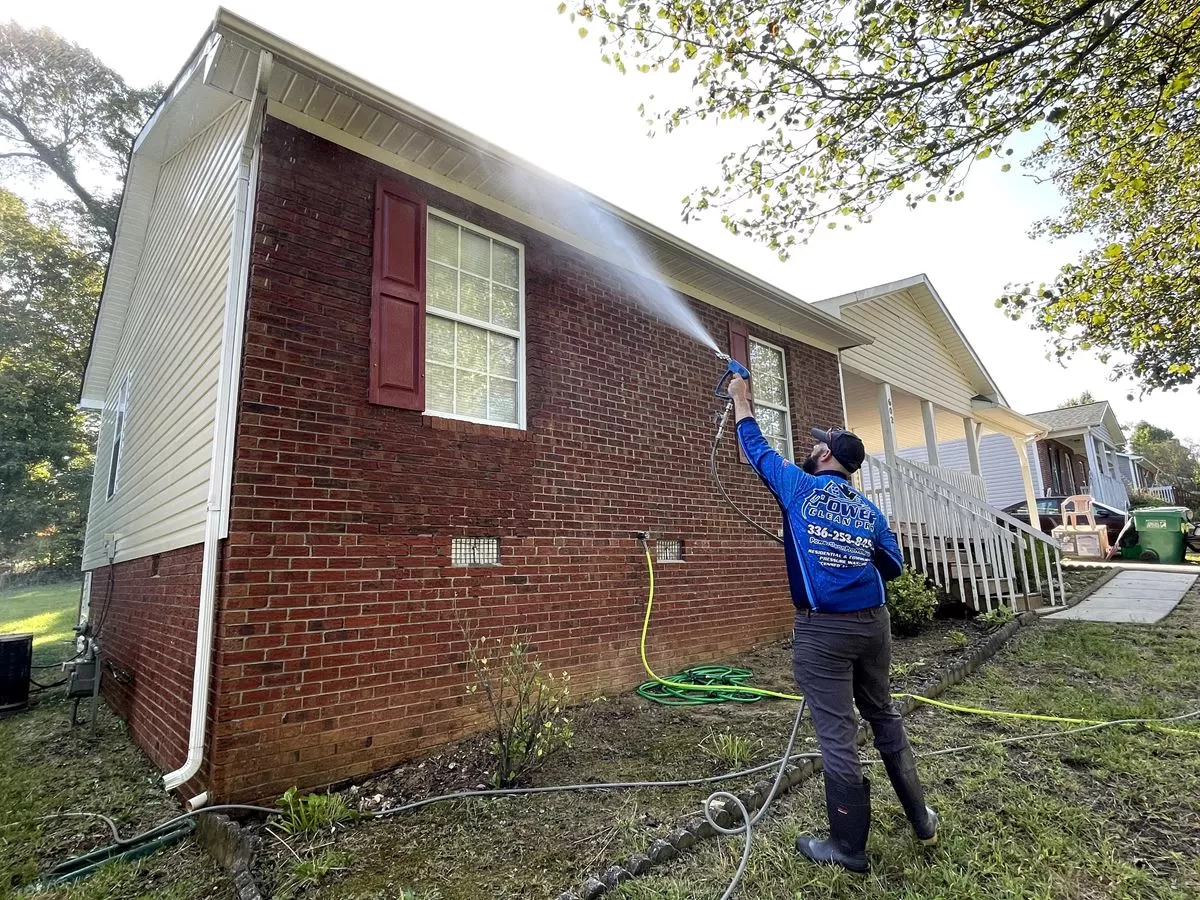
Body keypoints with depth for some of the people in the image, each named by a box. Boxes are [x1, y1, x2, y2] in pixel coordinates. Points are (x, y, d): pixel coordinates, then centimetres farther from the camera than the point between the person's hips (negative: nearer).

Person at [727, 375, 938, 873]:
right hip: (873, 623, 6)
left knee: (837, 734, 2)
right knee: (884, 717, 22)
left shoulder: (800, 487, -5)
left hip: (823, 629, -6)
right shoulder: (870, 510, 8)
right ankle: (921, 819, 35)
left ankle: (849, 846, 15)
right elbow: (892, 564, 10)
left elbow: (758, 451, 6)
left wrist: (741, 401, 19)